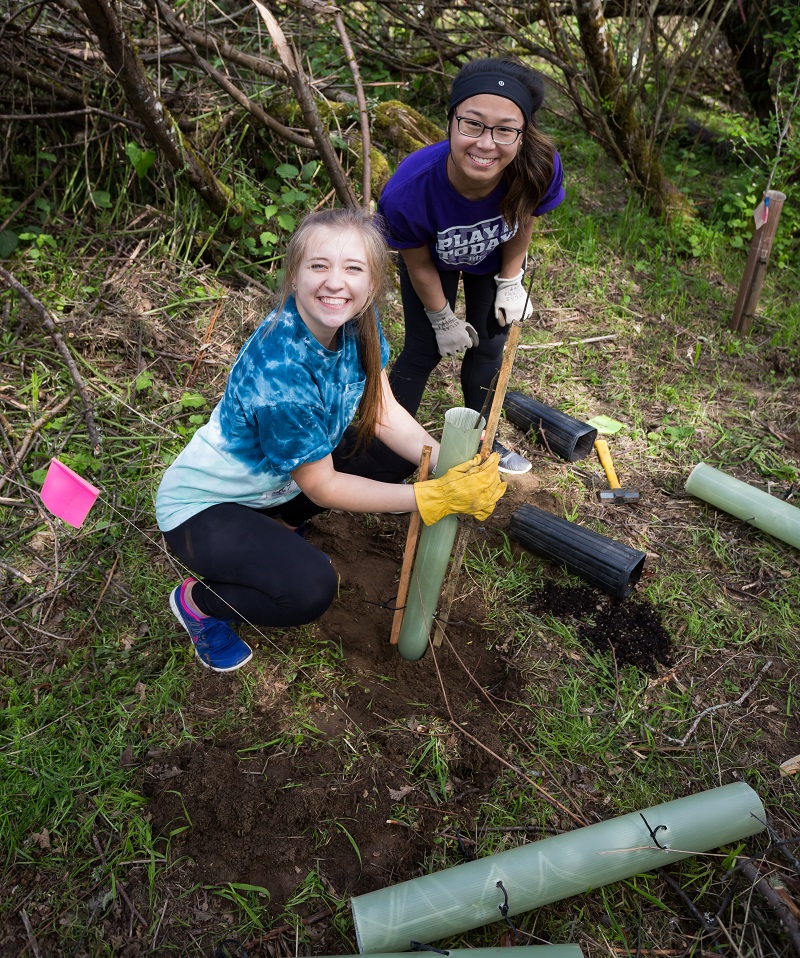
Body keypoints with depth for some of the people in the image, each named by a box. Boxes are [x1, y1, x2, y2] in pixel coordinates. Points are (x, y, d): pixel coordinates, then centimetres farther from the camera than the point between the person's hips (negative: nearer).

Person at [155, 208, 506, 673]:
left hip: (276, 476, 8)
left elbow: (384, 414, -9)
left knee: (398, 459, -1)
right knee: (311, 588, -29)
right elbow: (321, 487, -25)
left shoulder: (355, 320, -15)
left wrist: (451, 466, -25)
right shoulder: (280, 371, -36)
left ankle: (277, 525, 14)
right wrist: (434, 497, -27)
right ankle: (198, 600, 3)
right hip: (205, 504, -7)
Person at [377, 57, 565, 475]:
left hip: (494, 259, 2)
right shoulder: (408, 191, -43)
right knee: (425, 350, 0)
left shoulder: (541, 169, -39)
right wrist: (443, 320, -9)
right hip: (434, 260, -2)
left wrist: (510, 283, -6)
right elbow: (419, 263, -22)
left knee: (488, 349, 10)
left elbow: (523, 222, -13)